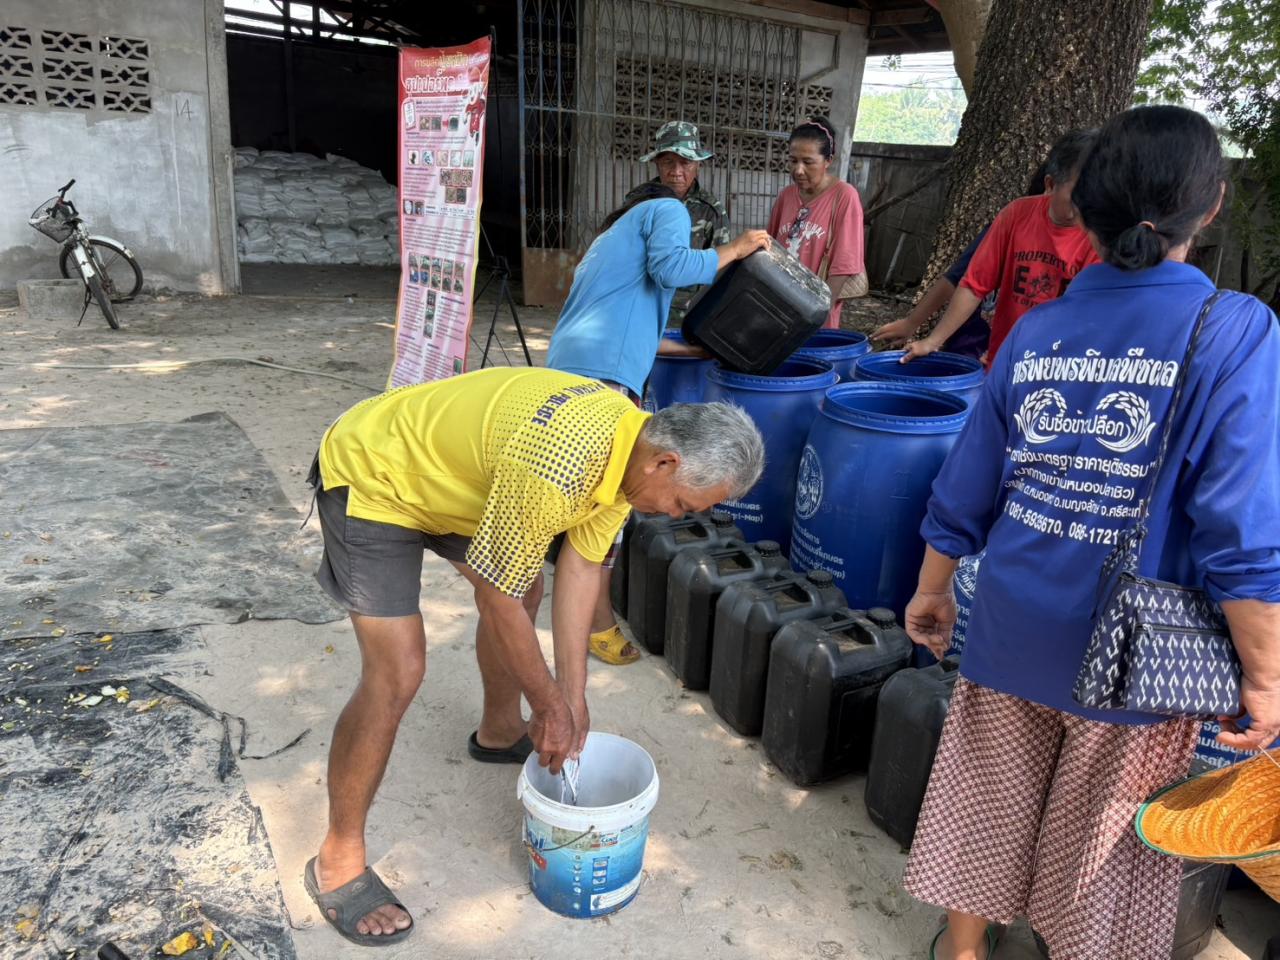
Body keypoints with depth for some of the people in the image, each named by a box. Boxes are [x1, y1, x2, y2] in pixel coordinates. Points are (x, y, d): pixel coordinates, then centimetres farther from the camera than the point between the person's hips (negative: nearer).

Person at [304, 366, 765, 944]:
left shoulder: (633, 443, -9)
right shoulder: (558, 466, -37)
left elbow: (579, 568, -2)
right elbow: (498, 600, -26)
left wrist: (574, 700, 0)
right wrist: (552, 707, -12)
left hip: (440, 470, 9)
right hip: (370, 477, -9)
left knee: (525, 587, 17)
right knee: (397, 671, -13)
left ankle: (500, 733, 42)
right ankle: (338, 862, 6)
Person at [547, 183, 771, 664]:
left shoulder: (610, 240, 38)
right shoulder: (667, 209, 13)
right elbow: (671, 267, -10)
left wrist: (698, 348, 35)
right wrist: (734, 249, 4)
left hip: (568, 361, 10)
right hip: (603, 371, -10)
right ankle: (599, 623, 1)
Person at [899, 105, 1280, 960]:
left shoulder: (1035, 332, -3)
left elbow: (964, 493, 2)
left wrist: (932, 590, 16)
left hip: (1011, 631, 3)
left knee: (988, 802, 21)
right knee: (1106, 840, 19)